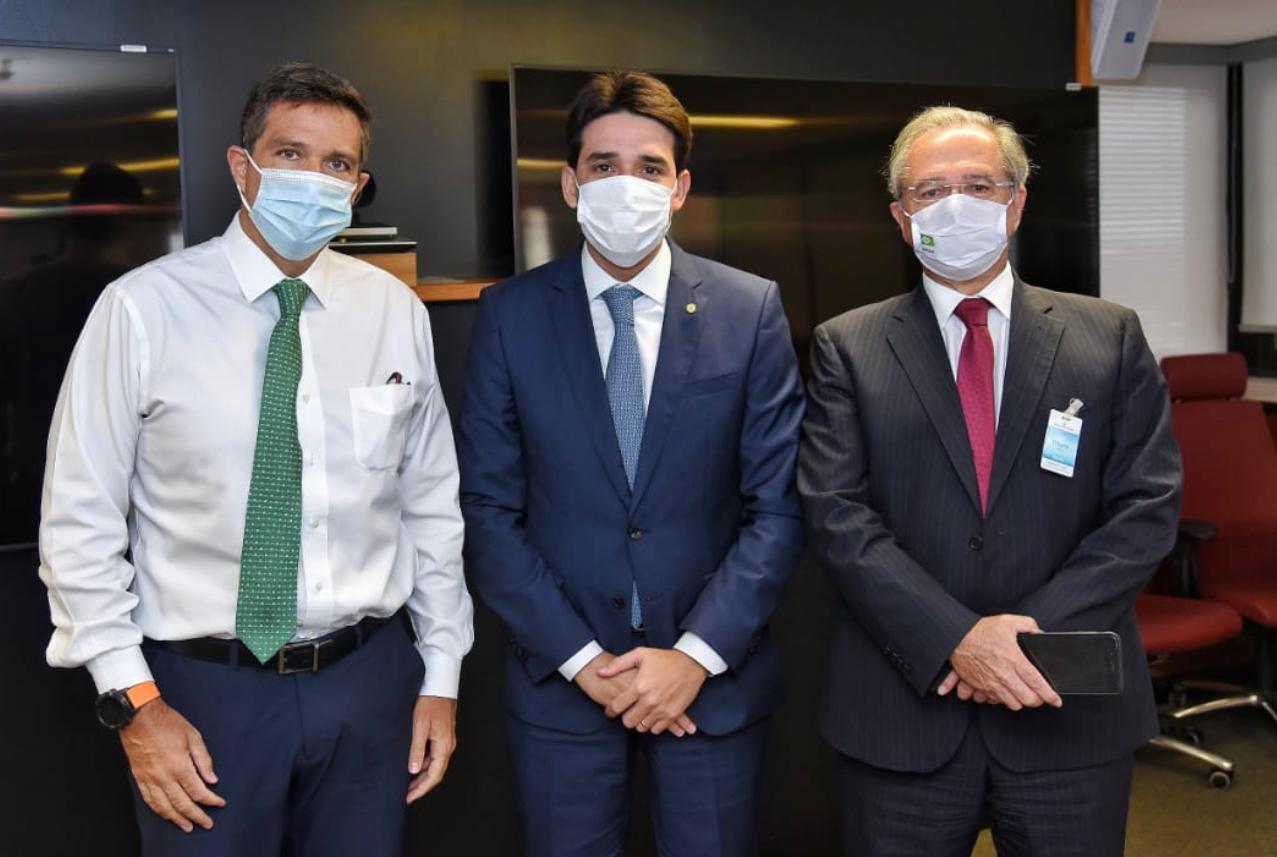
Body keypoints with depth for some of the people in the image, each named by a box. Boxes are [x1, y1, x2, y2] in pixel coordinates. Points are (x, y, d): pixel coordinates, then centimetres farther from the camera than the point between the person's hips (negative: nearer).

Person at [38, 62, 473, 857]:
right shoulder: (142, 309, -8)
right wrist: (134, 699, -9)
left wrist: (442, 674, 6)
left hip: (370, 680, 3)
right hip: (203, 687, -2)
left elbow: (433, 505, 5)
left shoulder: (397, 311, 1)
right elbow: (80, 521, -6)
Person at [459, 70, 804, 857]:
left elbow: (778, 506, -4)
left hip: (714, 677, 0)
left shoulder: (751, 310, -4)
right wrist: (582, 659, -10)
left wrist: (697, 654, -11)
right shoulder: (510, 316, -3)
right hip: (561, 684, 0)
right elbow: (490, 512, -4)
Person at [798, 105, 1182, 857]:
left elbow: (1148, 505, -2)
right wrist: (956, 638, -17)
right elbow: (837, 512, -7)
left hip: (1072, 712, 1)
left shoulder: (1110, 337, 4)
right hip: (904, 714, 0)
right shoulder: (848, 347, 1)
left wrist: (1038, 628, -14)